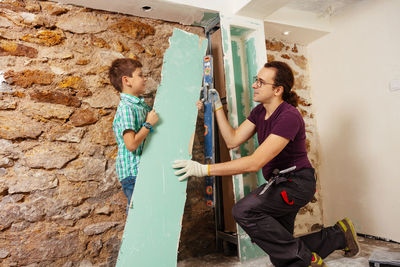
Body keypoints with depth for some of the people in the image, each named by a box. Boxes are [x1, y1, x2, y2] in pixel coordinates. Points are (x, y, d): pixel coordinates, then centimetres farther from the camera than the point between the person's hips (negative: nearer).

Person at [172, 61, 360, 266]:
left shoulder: (289, 116, -25)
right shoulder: (259, 111, 3)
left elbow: (255, 162, -32)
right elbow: (232, 140, 1)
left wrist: (204, 169, -34)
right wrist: (217, 106, -2)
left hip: (296, 183, -8)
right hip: (279, 184, 8)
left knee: (244, 210, -30)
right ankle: (338, 235, 31)